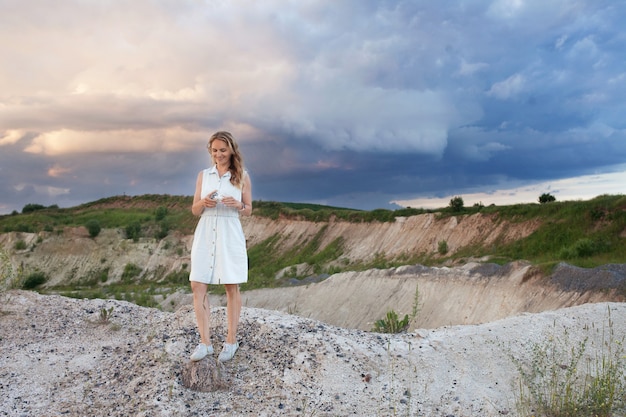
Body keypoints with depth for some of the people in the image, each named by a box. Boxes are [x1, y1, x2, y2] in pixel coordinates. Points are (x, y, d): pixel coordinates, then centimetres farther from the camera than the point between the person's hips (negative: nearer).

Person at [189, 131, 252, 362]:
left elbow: (248, 210, 6)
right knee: (198, 286, -3)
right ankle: (205, 342, 6)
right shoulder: (203, 175, 9)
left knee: (232, 287, 4)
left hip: (230, 235, -2)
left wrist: (237, 204, -15)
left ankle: (231, 340, 17)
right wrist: (204, 202, -13)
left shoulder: (242, 176, 4)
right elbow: (195, 210, 9)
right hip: (205, 233, 2)